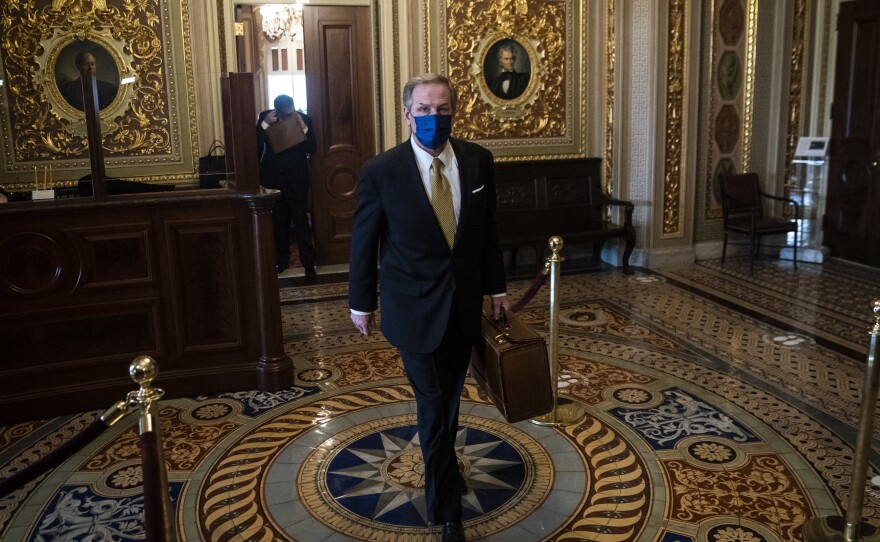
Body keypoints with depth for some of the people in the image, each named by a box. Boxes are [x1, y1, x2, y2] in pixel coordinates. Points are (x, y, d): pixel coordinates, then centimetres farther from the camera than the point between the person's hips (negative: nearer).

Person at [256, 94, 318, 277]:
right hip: (273, 178, 2)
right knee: (278, 221, 12)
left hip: (296, 179, -2)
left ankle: (309, 263, 3)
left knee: (301, 221, -1)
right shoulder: (265, 117, -2)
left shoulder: (304, 119, -5)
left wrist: (304, 127, -22)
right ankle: (282, 260, 25)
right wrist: (264, 124, -19)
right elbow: (254, 144, -8)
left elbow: (312, 148, -9)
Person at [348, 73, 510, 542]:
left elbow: (487, 231, 7)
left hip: (464, 305, 4)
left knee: (449, 398, 19)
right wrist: (361, 302, 3)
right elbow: (363, 243, -4)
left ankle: (441, 467, 46)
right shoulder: (380, 172, -14)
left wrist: (496, 286, 11)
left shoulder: (478, 160, -3)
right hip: (415, 309, -3)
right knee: (433, 406, 3)